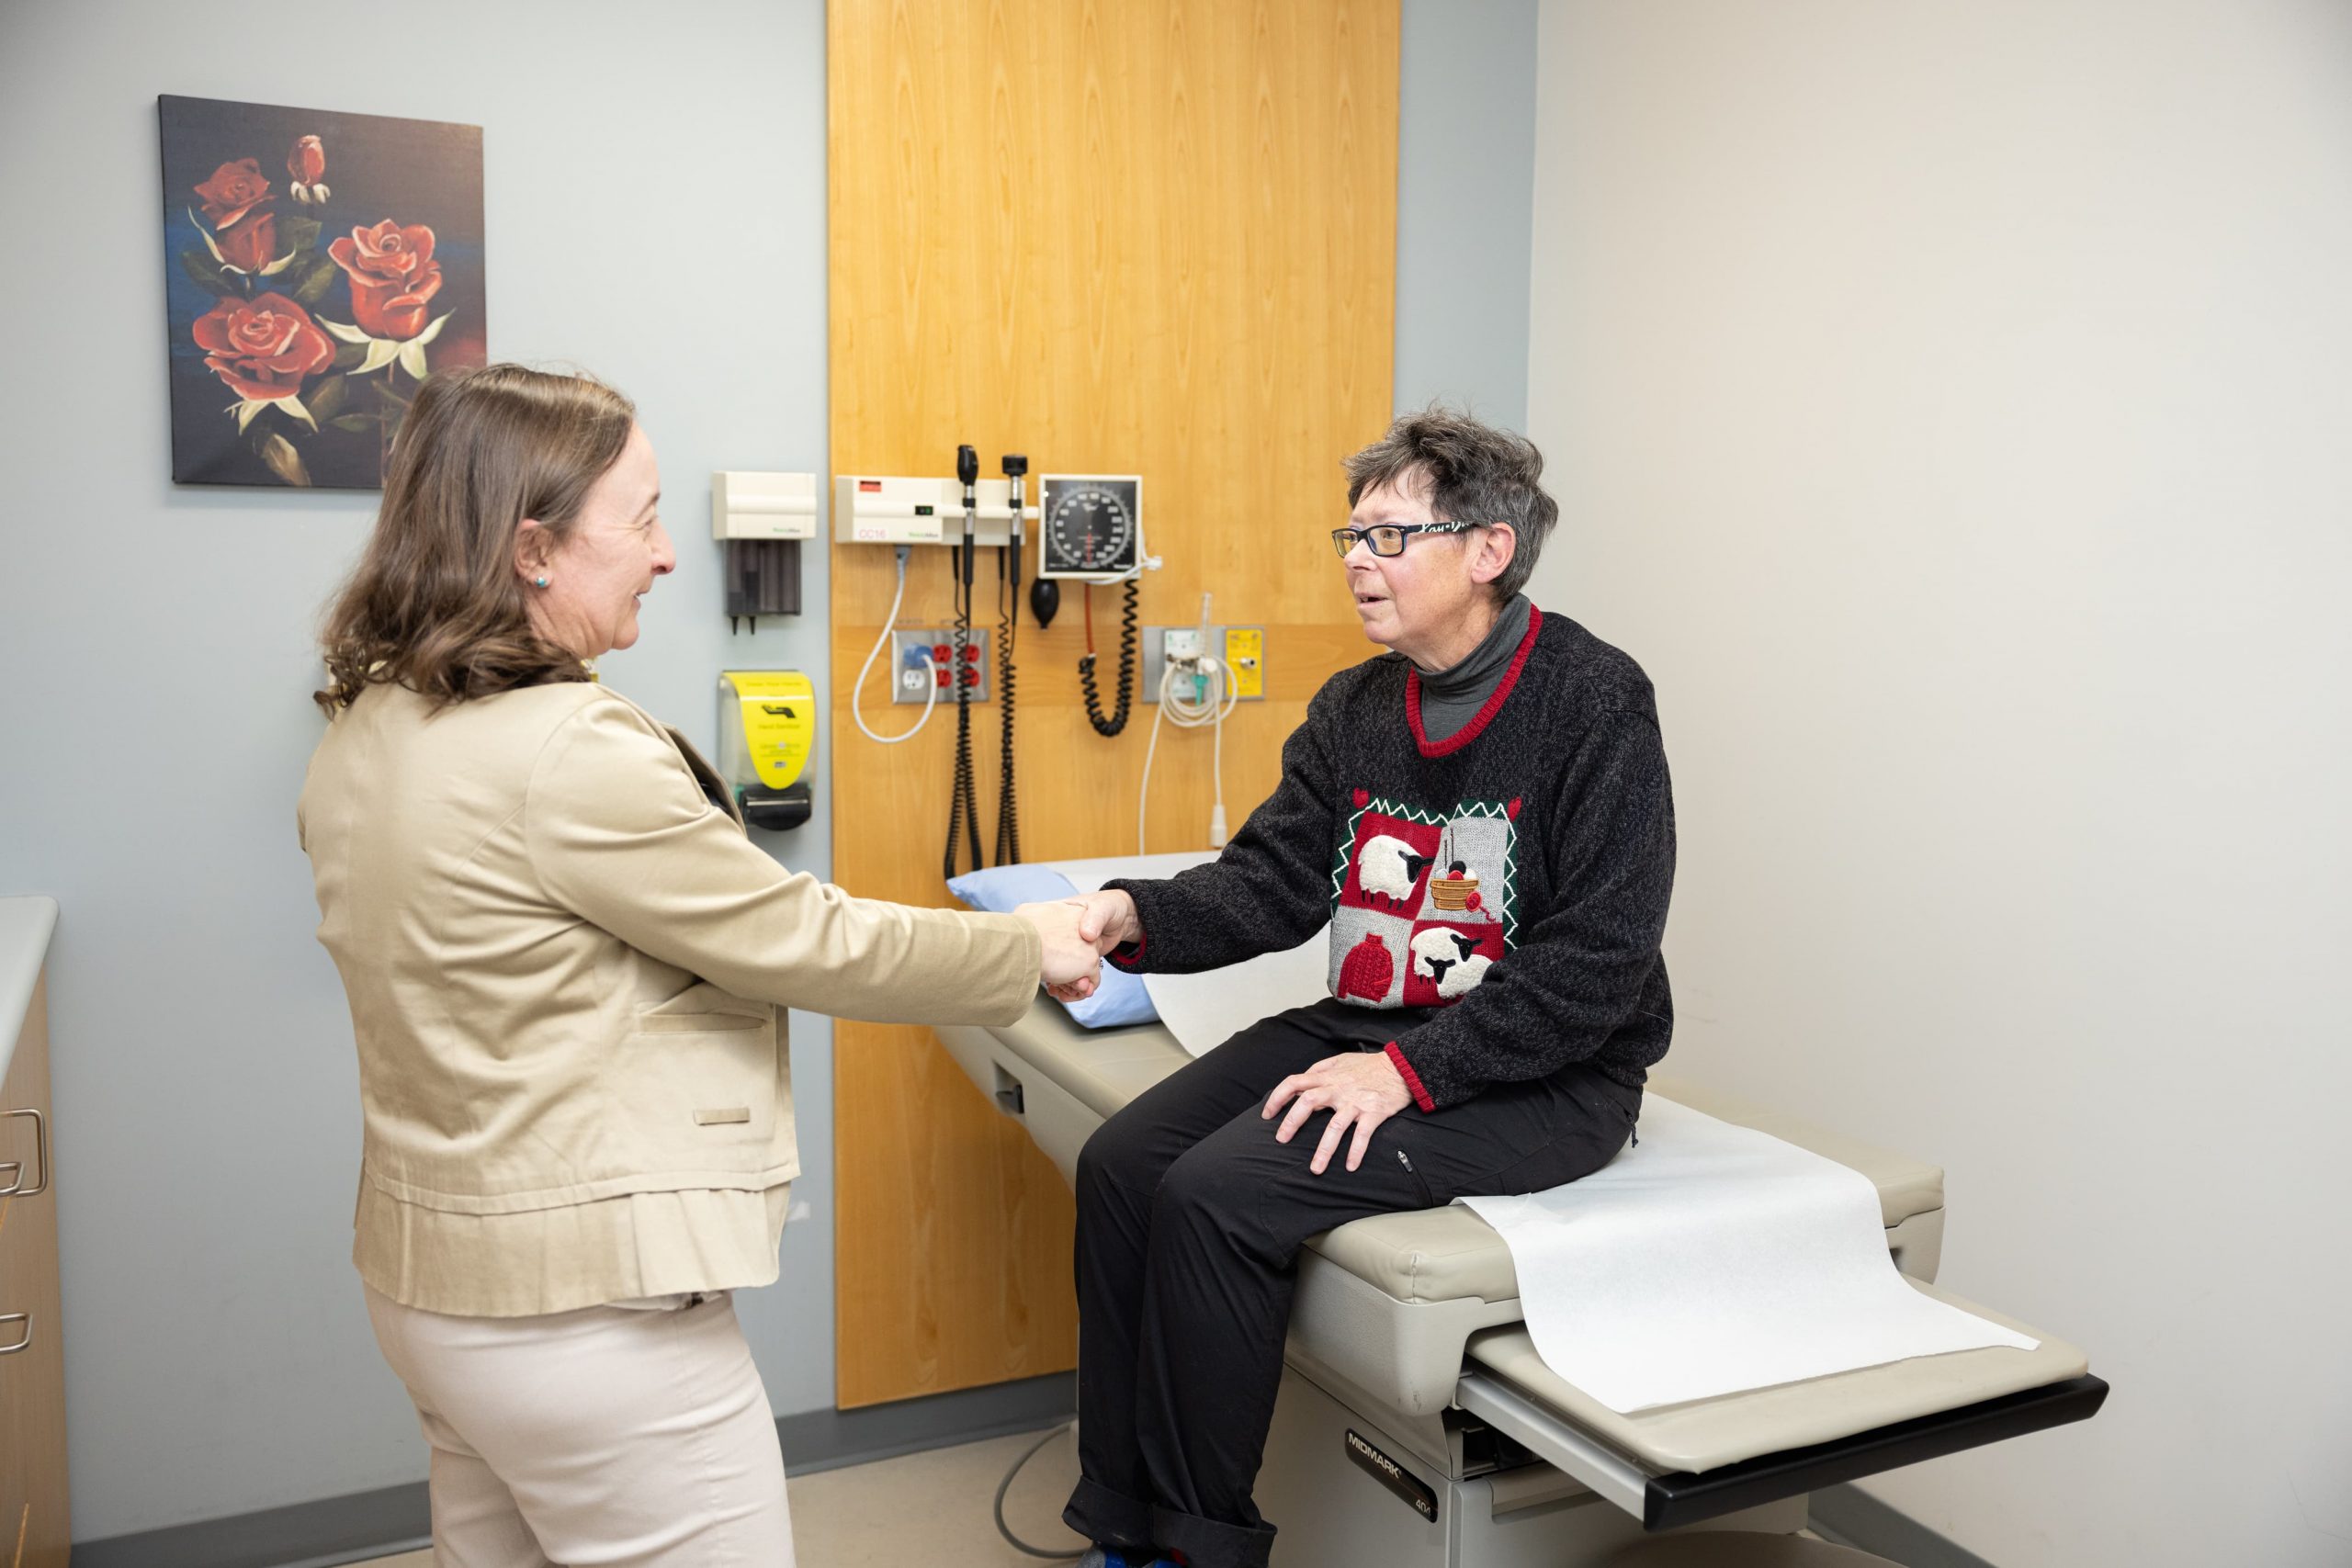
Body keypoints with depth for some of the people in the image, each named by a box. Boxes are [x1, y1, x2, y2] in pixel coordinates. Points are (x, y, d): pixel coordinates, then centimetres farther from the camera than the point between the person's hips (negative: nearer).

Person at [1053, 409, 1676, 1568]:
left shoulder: (1595, 703, -14)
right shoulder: (1353, 709, 7)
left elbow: (1596, 963, -19)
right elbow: (1271, 883, 1)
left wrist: (1412, 1070, -24)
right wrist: (1135, 917, -18)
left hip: (1544, 1079, -7)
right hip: (1371, 1027, 8)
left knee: (1218, 1196, -22)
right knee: (1121, 1164, -7)